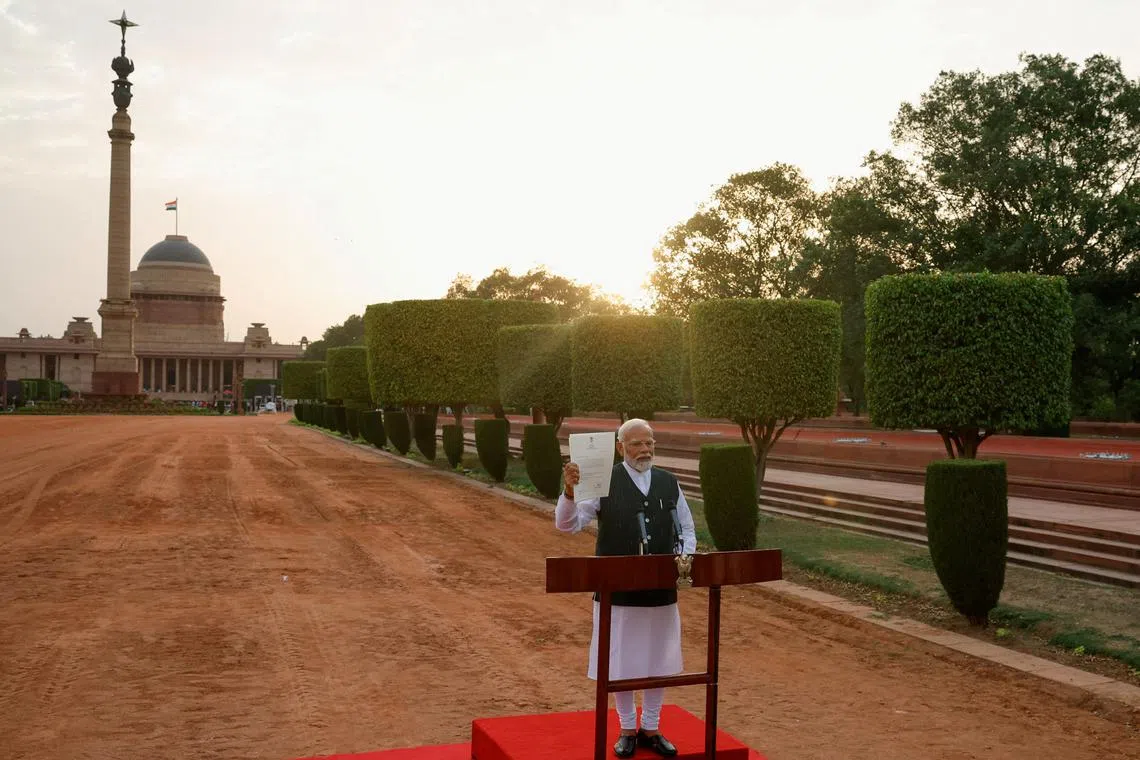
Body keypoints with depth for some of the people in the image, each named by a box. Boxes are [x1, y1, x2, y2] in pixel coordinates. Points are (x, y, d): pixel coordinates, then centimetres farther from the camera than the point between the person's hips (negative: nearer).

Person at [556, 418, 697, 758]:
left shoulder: (669, 483, 4)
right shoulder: (604, 482, -7)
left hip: (662, 590, 3)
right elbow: (567, 524, -11)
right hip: (618, 590, -3)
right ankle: (627, 729, 26)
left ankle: (651, 729, 30)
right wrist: (570, 491, -29)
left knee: (658, 660, 13)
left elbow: (687, 529, 13)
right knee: (620, 662, 8)